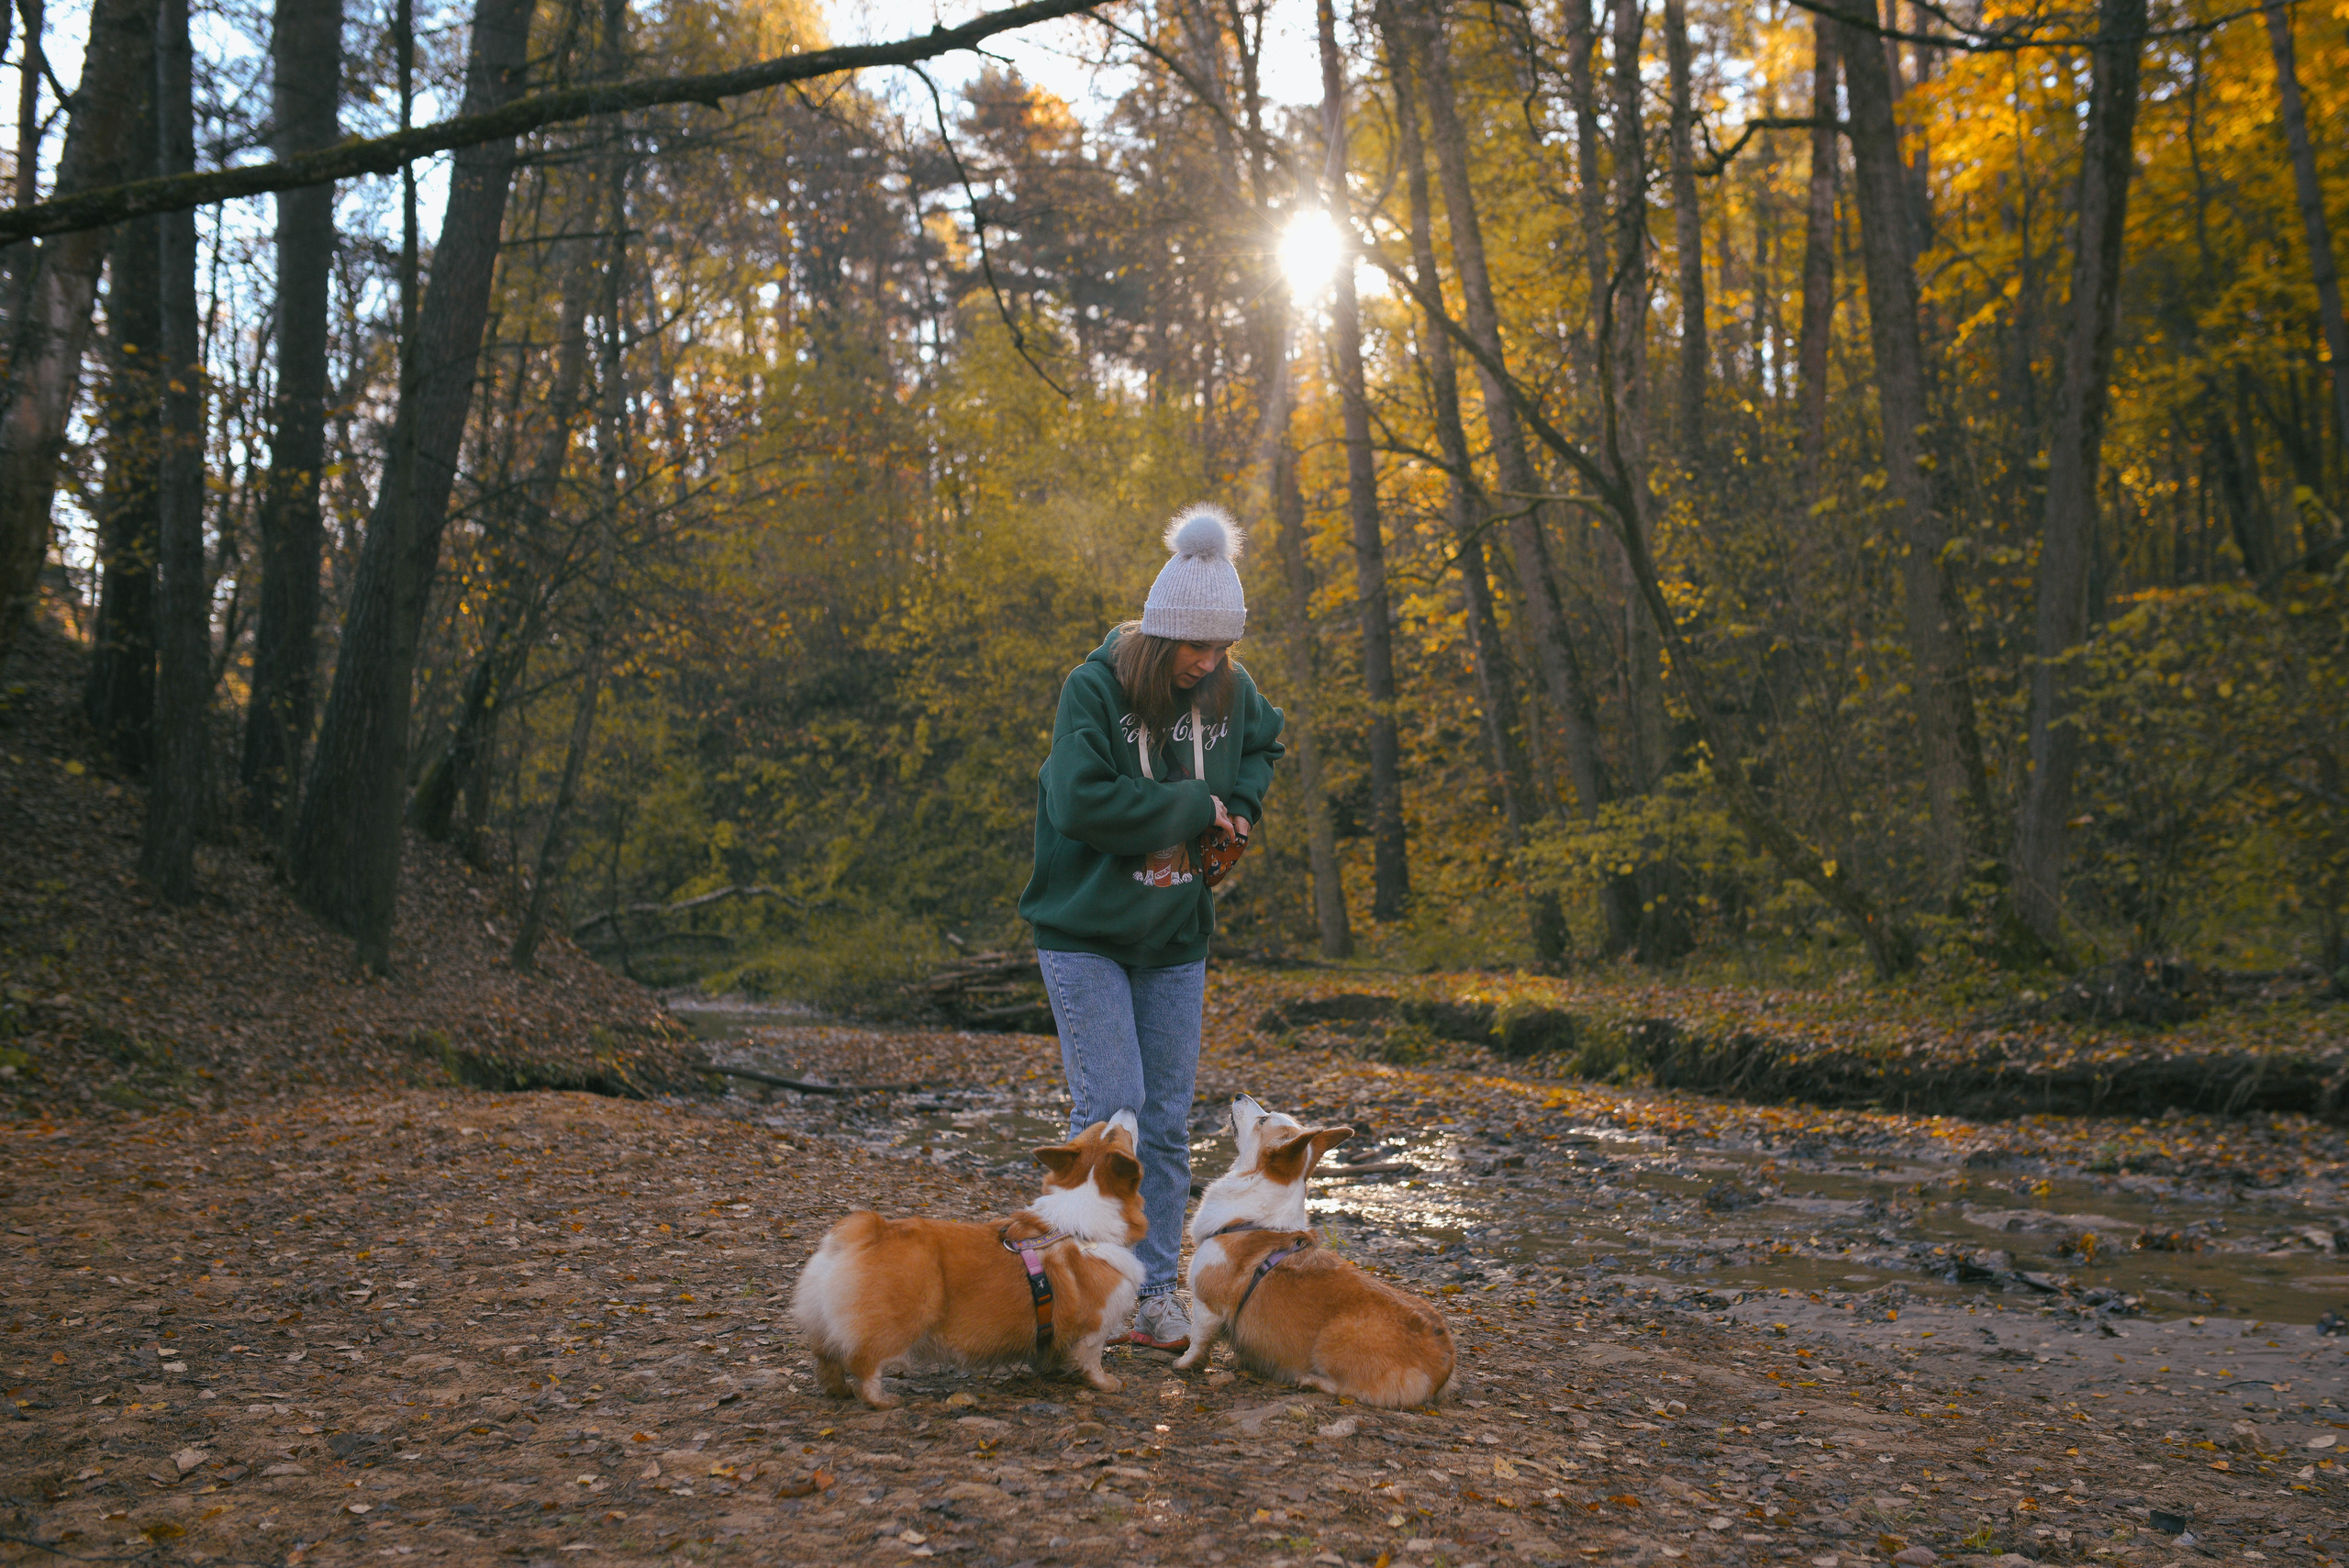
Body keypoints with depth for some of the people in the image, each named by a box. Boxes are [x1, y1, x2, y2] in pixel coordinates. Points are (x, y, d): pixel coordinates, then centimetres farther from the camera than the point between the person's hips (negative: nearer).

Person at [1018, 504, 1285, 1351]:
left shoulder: (1230, 691, 0)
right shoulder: (1093, 688, -16)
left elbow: (1264, 745, 23)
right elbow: (1082, 801, -27)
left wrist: (1242, 804, 3)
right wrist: (1194, 806, -19)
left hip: (1175, 939, 5)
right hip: (1085, 933, -5)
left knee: (1168, 1120, 7)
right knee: (1112, 1107, -10)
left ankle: (1154, 1291, 16)